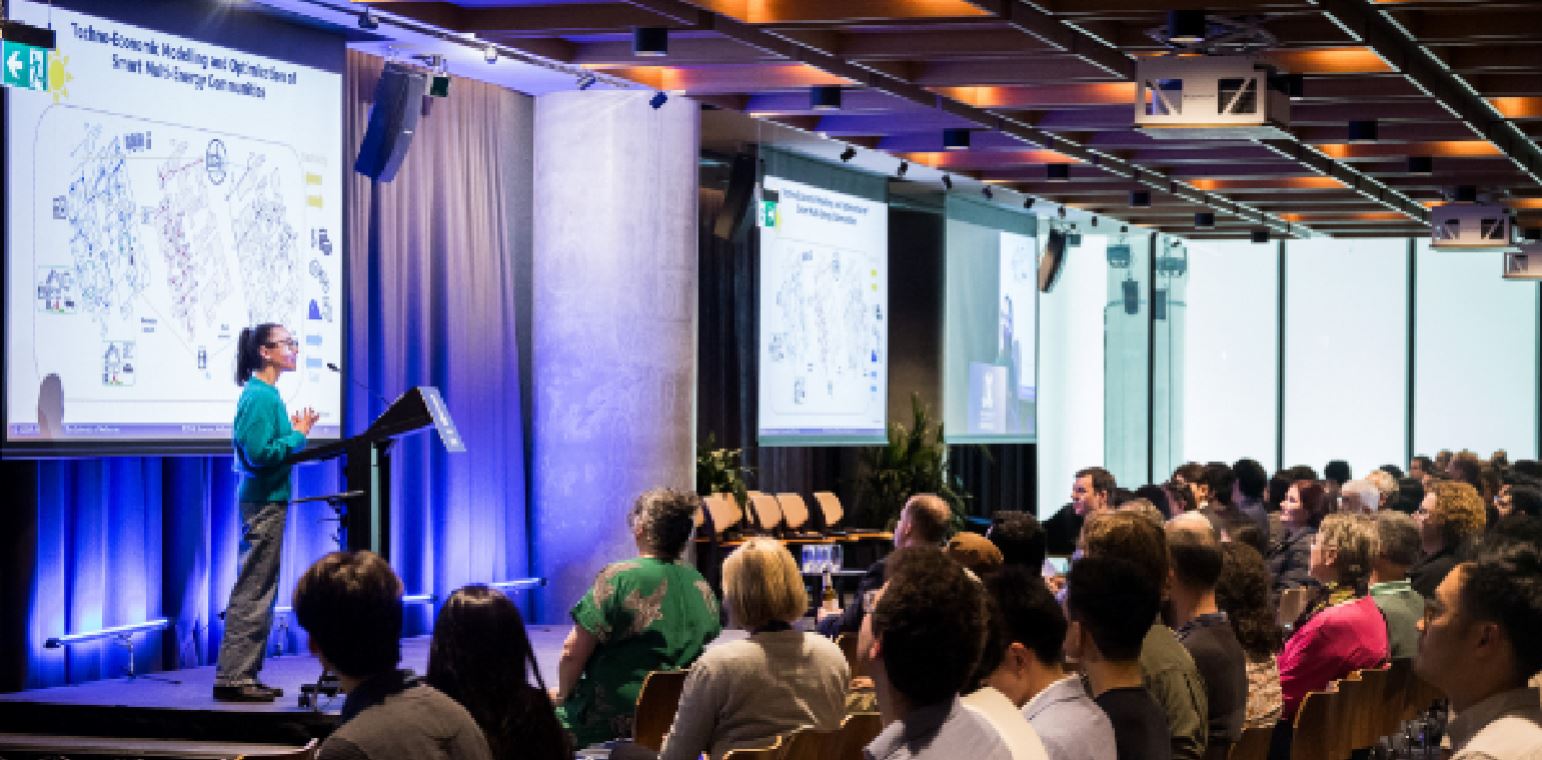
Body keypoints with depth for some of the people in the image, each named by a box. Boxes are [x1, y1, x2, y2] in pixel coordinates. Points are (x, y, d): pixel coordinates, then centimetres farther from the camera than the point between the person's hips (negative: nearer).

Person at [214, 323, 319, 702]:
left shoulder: (264, 393, 15)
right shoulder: (260, 396, -16)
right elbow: (259, 453, -22)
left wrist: (294, 430, 9)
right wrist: (298, 435, -13)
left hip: (265, 502, 11)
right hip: (264, 503, -11)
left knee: (259, 591, 13)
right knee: (252, 592, -7)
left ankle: (243, 675, 18)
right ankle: (232, 678, -4)